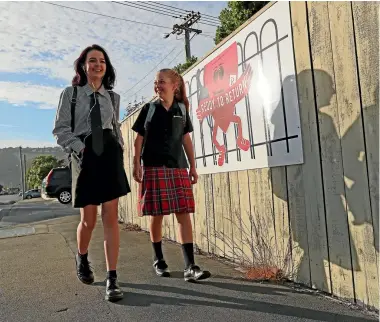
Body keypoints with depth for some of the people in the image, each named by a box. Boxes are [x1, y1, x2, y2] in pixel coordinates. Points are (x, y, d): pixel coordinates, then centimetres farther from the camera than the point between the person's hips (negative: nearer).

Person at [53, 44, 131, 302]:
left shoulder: (113, 97, 14)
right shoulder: (71, 93, 6)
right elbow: (60, 129, 2)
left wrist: (120, 149, 8)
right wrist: (80, 148, -10)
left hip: (110, 156, 2)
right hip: (85, 157, -1)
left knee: (111, 216, -5)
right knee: (89, 219, 3)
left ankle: (112, 278, -1)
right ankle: (82, 258, 36)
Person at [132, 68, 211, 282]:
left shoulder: (181, 110, 10)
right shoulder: (149, 109, 5)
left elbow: (186, 139, 12)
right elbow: (139, 139, 5)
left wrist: (193, 166, 8)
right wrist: (136, 165, -4)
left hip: (178, 167, 2)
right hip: (154, 167, -2)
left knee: (184, 214, -4)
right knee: (157, 215, 3)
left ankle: (190, 267, -2)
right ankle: (159, 260, 21)